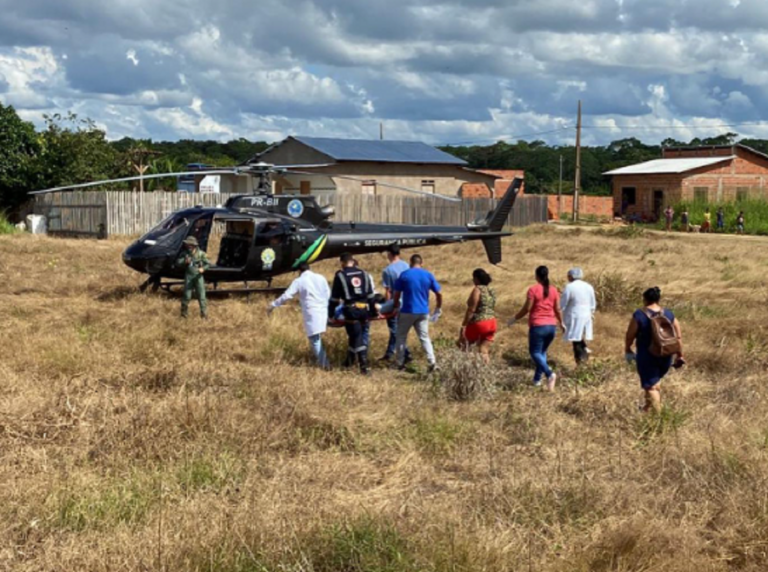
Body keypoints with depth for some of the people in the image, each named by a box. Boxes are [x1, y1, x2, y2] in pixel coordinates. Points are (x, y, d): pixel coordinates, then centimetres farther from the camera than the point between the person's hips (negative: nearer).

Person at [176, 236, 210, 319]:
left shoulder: (200, 253, -3)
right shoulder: (184, 253, 1)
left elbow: (208, 264, 0)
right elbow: (178, 263, -3)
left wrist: (203, 268, -20)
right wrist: (185, 261, -22)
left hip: (198, 277, -1)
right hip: (188, 277, 1)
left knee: (201, 295, -2)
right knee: (186, 296, 4)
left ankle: (204, 314, 5)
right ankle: (184, 313, 20)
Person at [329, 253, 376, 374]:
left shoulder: (340, 275, -1)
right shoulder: (364, 273, 13)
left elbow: (335, 297, 0)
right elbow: (370, 294, 16)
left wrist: (330, 313, 6)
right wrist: (372, 310, 22)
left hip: (351, 309, -5)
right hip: (364, 308, 5)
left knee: (356, 337, -2)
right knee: (356, 335, 19)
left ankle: (364, 366, -7)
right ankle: (350, 360, 32)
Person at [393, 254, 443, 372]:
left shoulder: (404, 275, -4)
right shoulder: (428, 275, 2)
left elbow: (397, 294, -1)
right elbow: (439, 293, 3)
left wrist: (396, 307, 14)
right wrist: (439, 308, 15)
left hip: (407, 311, -2)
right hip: (423, 312, 2)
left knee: (401, 337, 12)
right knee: (424, 337, 9)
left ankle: (400, 364, 13)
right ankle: (432, 362, -5)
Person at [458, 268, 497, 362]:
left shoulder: (477, 290, -14)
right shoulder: (491, 290, 10)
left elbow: (471, 310, -18)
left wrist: (463, 325, -16)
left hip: (478, 323, -7)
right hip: (491, 323, 7)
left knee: (463, 343, 15)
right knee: (485, 351, 7)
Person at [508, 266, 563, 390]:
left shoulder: (533, 289, -9)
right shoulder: (554, 290, 4)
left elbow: (526, 308, -10)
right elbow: (557, 309, 7)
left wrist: (514, 319, 3)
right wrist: (561, 323, 24)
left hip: (537, 326, -5)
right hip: (551, 326, 5)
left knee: (535, 353, 0)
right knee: (542, 351, 19)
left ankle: (550, 374, -22)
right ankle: (537, 379, 16)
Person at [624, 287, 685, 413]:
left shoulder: (639, 315, -12)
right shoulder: (669, 314, 0)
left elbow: (630, 335, -6)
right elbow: (678, 337, 2)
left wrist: (628, 350, 11)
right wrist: (680, 355, 11)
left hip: (647, 355, -5)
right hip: (665, 356, 5)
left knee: (650, 385, 4)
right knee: (655, 381, 26)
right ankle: (648, 407, 40)